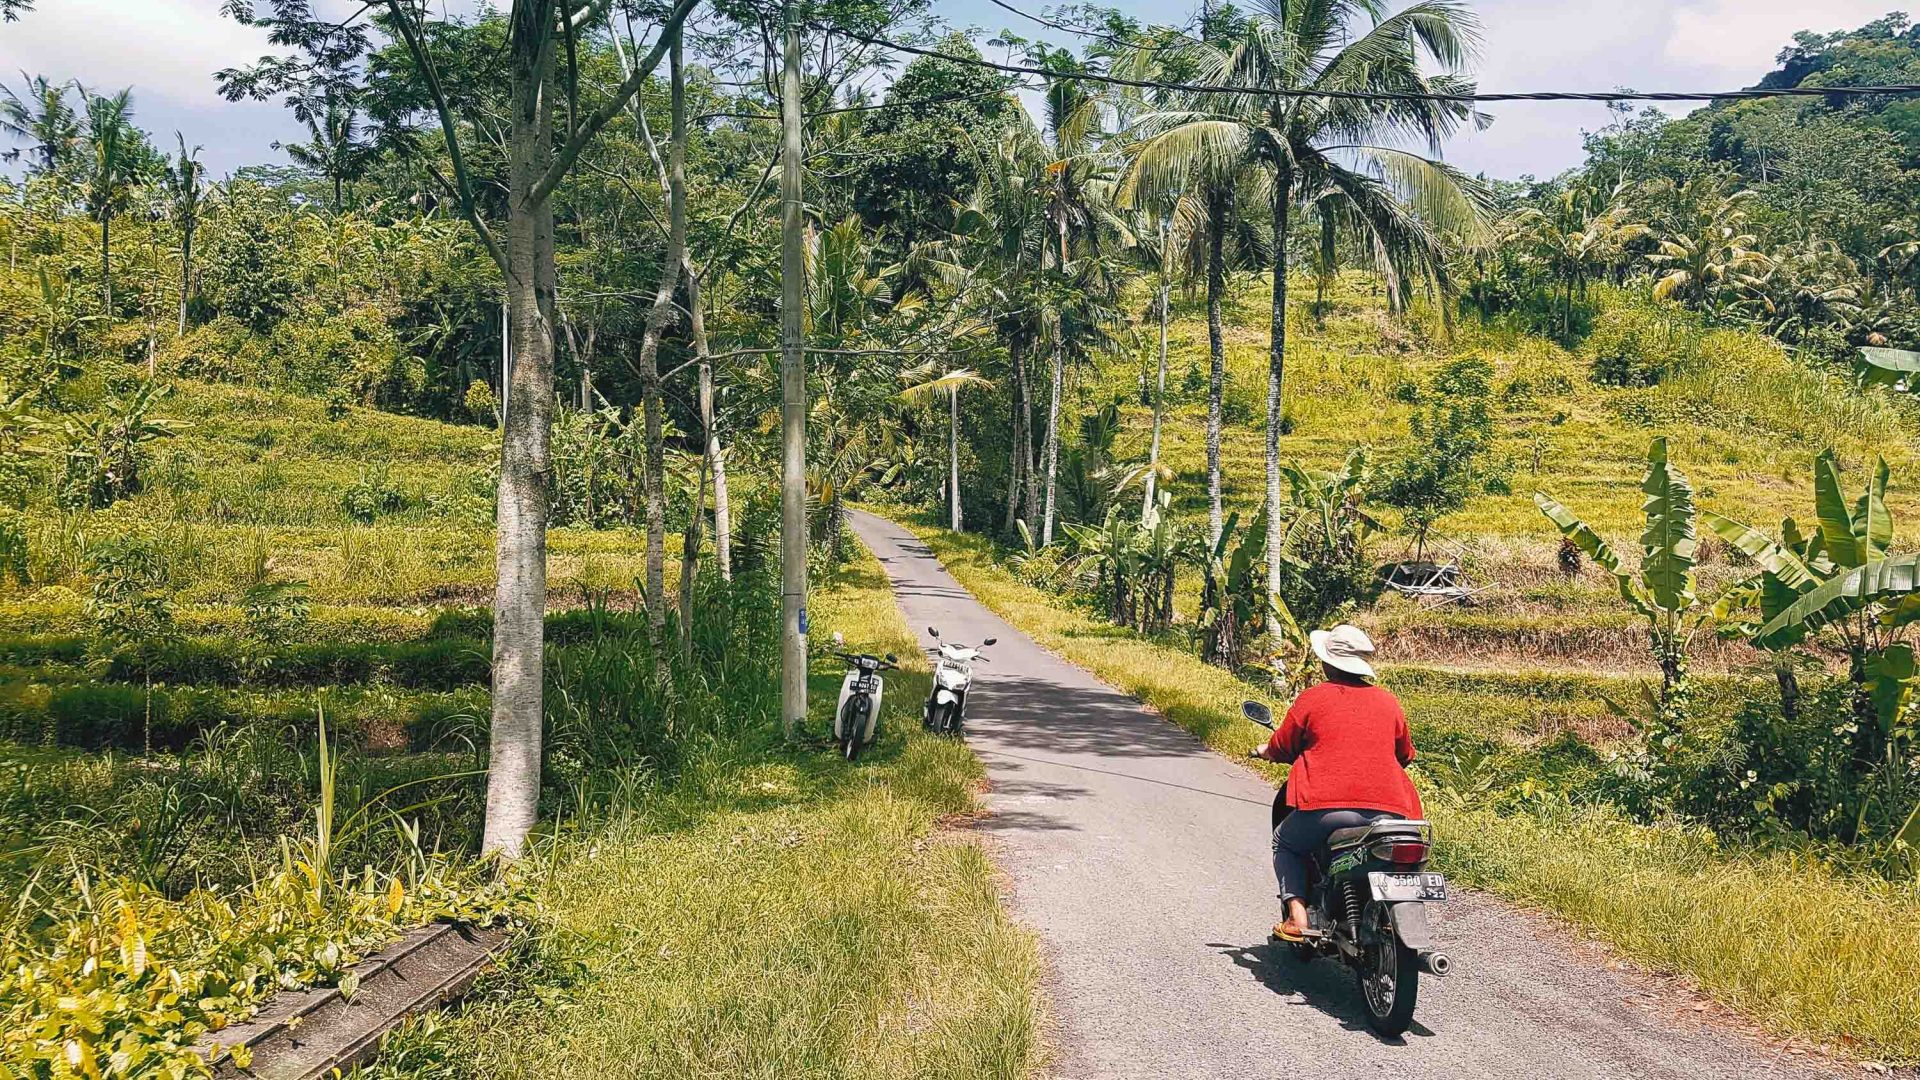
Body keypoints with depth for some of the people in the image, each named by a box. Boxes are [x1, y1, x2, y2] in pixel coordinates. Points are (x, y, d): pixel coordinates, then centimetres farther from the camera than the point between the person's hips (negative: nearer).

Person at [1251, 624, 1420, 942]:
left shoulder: (1312, 698, 3)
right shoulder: (1389, 701, 14)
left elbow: (1281, 748, 11)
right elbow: (1405, 755, 25)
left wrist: (1264, 751, 35)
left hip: (1328, 806, -3)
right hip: (1388, 809, 3)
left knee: (1285, 844, 23)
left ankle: (1297, 915, 4)